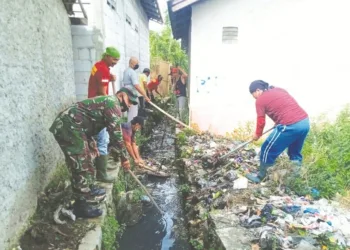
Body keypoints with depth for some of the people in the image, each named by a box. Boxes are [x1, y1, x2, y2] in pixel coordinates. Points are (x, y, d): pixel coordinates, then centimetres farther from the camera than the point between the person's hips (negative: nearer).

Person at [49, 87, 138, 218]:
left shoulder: (107, 102, 22)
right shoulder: (113, 103, -9)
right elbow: (116, 133, -14)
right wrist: (124, 157, -7)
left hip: (69, 126, 11)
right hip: (68, 127, -11)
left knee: (87, 158, 21)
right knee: (81, 166, -6)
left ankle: (90, 189, 37)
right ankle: (81, 205, 5)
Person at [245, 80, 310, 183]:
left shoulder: (260, 100, 1)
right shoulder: (279, 90, 22)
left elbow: (261, 121, 5)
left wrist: (257, 134, 22)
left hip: (290, 126, -8)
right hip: (305, 121, 8)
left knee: (268, 150, 10)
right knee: (295, 151, 27)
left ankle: (260, 176, 24)